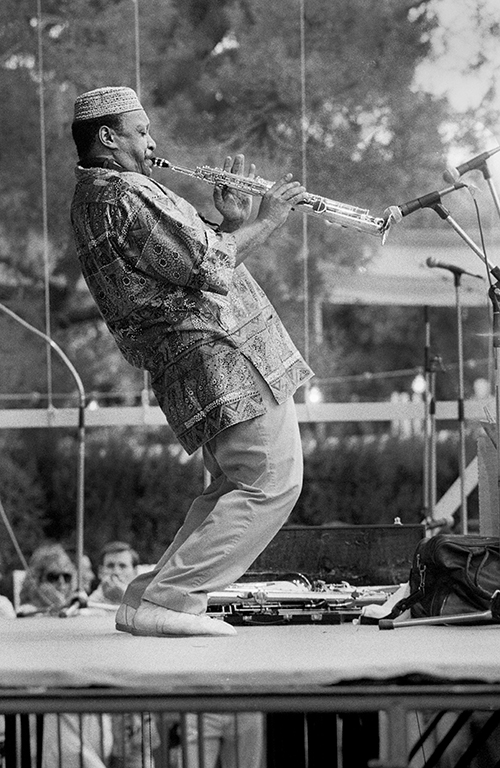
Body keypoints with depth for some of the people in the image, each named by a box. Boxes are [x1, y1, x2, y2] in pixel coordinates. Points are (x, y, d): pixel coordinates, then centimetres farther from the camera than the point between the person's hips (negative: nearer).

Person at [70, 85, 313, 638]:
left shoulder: (95, 198, 20)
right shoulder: (123, 194, -14)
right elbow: (207, 265, -19)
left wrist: (230, 221, 12)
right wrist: (263, 223, -6)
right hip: (220, 354, -11)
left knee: (234, 487, 19)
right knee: (272, 485, -11)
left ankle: (152, 595, 11)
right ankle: (162, 600, -14)